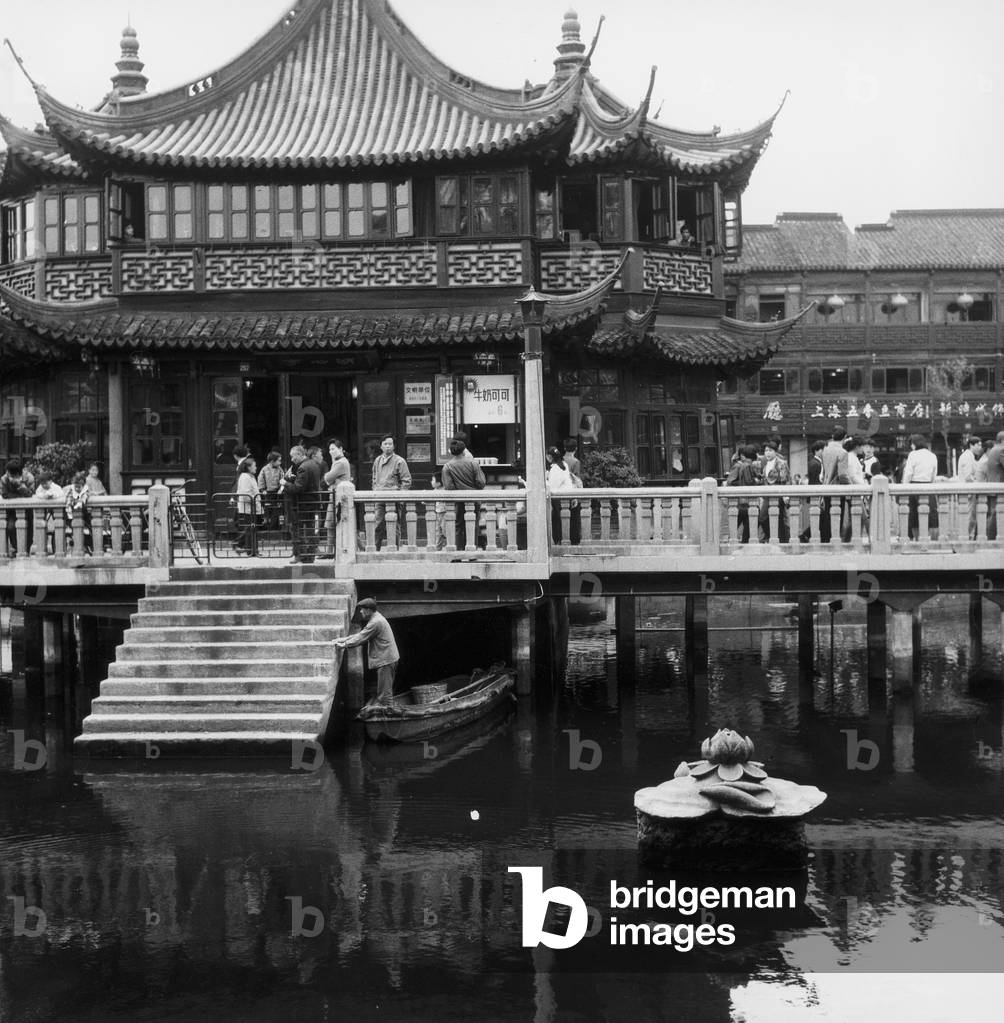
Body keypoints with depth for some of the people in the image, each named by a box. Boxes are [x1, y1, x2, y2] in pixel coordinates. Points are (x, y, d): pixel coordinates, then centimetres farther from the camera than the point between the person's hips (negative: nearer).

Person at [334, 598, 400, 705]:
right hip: (386, 659, 11)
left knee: (385, 693, -7)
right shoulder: (375, 618, 15)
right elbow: (361, 633, 18)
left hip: (385, 660, -11)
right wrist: (344, 639, 11)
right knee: (385, 691, 16)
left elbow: (360, 639, -16)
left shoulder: (375, 622, -18)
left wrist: (344, 645, -6)